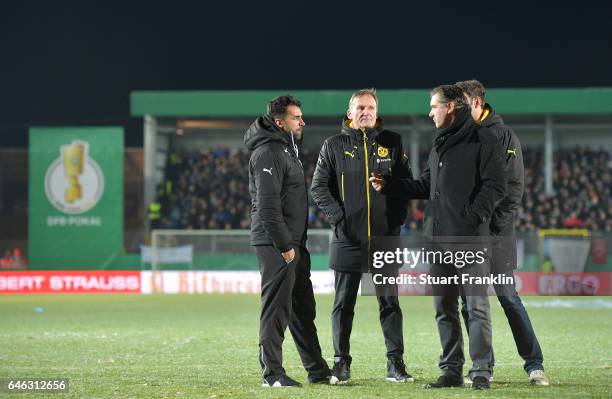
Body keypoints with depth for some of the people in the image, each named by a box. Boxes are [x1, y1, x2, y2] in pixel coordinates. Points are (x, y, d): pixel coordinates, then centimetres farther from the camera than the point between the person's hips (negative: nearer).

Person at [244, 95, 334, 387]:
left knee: (303, 308, 13)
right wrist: (284, 245, -21)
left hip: (293, 242, 10)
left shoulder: (287, 150, 19)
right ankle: (272, 374, -1)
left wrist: (297, 242, 18)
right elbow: (267, 206, -21)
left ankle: (317, 371, 19)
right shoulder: (268, 153, -14)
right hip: (276, 244, -10)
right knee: (276, 308, -6)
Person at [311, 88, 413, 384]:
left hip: (385, 238, 1)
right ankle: (341, 363, 12)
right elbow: (319, 187, 3)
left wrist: (397, 219, -2)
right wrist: (339, 217, -8)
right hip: (347, 239, -1)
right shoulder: (334, 146, 5)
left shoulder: (392, 143, 8)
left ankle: (396, 364, 6)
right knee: (344, 304, 4)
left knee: (390, 302, 3)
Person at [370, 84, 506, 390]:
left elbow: (495, 186, -12)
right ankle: (451, 370, 14)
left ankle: (481, 372, -2)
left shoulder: (482, 140, -5)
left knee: (476, 306, -5)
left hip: (470, 238, -8)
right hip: (439, 238, 8)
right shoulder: (439, 146, 20)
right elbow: (425, 186, 26)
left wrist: (473, 215, -21)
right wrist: (388, 185, 19)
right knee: (444, 307, 9)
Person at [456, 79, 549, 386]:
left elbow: (514, 187, -5)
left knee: (508, 297, -4)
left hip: (494, 234, -4)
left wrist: (495, 226, -13)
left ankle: (534, 363, 2)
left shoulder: (503, 136, -2)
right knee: (469, 302, 5)